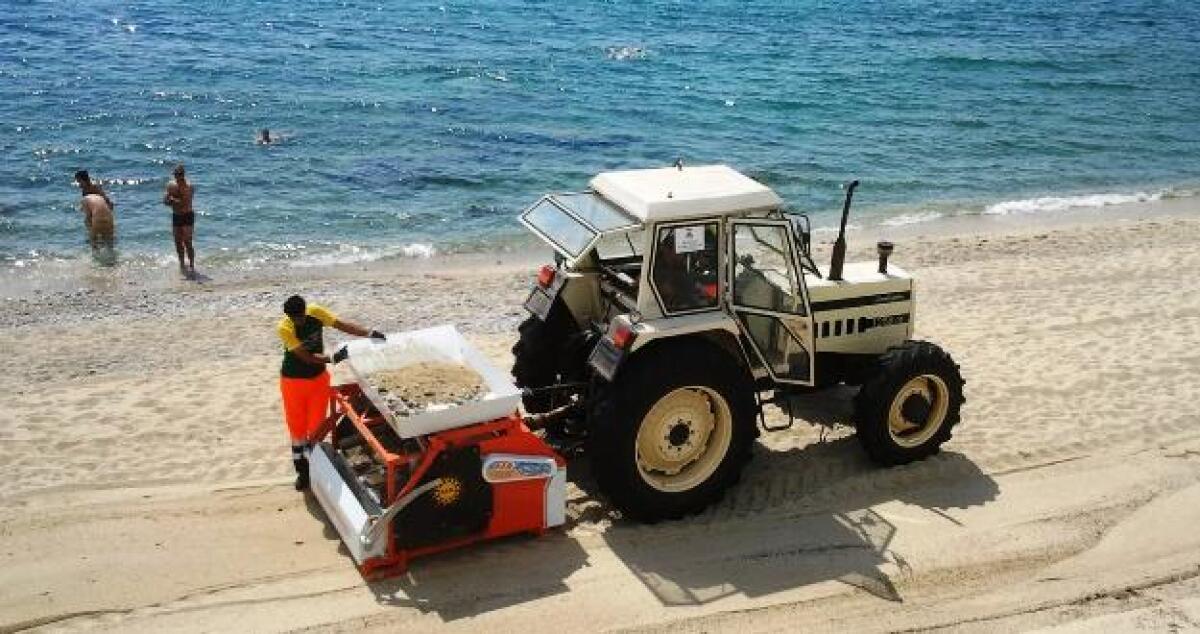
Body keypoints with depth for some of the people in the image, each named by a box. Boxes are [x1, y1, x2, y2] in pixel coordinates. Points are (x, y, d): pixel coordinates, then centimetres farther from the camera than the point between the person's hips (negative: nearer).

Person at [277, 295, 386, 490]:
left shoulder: (315, 312, -16)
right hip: (294, 381, -3)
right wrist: (333, 358, -38)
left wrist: (369, 333, -26)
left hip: (319, 378, 3)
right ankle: (302, 471, 21)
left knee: (317, 426, 10)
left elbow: (342, 325, -14)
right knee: (297, 427, 7)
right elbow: (306, 357, -27)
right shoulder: (284, 328, -26)